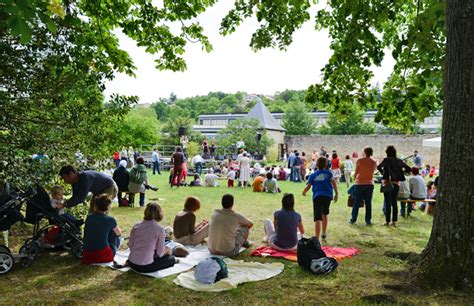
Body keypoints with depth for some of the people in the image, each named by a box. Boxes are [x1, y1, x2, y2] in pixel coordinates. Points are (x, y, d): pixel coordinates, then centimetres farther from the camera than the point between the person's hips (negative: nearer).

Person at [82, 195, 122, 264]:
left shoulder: (89, 217, 2)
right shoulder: (110, 220, -9)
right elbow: (119, 233, 12)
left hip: (87, 256, 5)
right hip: (103, 256, -5)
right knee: (115, 235, 19)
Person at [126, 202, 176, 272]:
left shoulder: (136, 226, 1)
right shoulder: (160, 229, -12)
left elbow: (130, 245, 6)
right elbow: (160, 253, -7)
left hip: (132, 264, 5)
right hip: (145, 267, -5)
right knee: (172, 259, 16)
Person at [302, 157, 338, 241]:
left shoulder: (313, 175, 9)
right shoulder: (328, 173, 11)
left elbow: (308, 186, 4)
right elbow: (333, 182, -3)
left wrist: (304, 192, 23)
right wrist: (336, 193, -4)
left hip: (317, 196, -2)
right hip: (328, 196, 2)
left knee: (318, 218, -12)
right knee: (324, 214, 27)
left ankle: (317, 239, -25)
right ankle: (323, 234, 41)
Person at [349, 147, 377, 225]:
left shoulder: (359, 161, -7)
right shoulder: (374, 162, 1)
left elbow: (356, 172, -2)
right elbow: (373, 171, 5)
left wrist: (354, 180, 13)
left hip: (359, 183, -2)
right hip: (369, 184, 2)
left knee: (356, 203, 5)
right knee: (368, 203, 6)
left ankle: (353, 219, 10)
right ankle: (368, 220, 7)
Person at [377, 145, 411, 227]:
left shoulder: (386, 160, -8)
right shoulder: (399, 161, 5)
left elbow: (379, 167, -25)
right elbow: (409, 169, 10)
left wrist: (382, 172, -10)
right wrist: (400, 171, 17)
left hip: (387, 183, -4)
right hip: (396, 183, 4)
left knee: (388, 202, 1)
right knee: (394, 202, 11)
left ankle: (387, 221, 4)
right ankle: (394, 221, 13)